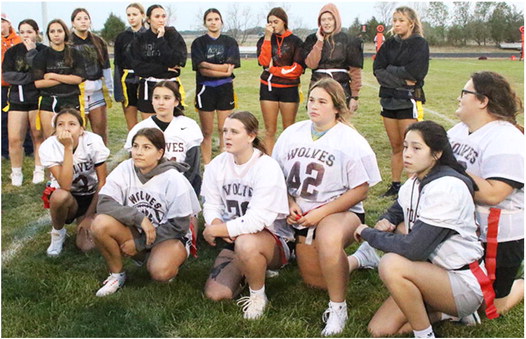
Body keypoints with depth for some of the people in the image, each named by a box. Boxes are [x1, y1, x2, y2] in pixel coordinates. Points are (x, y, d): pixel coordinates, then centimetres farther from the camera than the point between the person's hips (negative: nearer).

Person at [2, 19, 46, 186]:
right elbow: (6, 74, -3)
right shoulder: (12, 51, 7)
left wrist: (32, 52, -14)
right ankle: (16, 173, 14)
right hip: (17, 100, 2)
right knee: (14, 139, -2)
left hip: (38, 99, -2)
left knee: (38, 136, 5)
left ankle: (39, 170, 19)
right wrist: (30, 76, -12)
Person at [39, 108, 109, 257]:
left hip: (91, 196, 0)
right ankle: (57, 232, -4)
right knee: (60, 196, -37)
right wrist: (68, 148, -35)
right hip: (66, 198, 0)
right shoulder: (48, 147, -20)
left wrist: (90, 214, -11)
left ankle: (83, 220, 15)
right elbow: (65, 186, -31)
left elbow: (102, 181, -10)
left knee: (87, 245, -20)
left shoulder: (93, 142, -20)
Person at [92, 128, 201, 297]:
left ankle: (169, 263, 3)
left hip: (170, 237, -3)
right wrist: (140, 218, -30)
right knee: (101, 223, -25)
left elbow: (178, 225, -13)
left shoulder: (174, 180, -16)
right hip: (136, 232, 4)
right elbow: (104, 203, -18)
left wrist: (139, 243, -14)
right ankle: (116, 274, -2)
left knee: (160, 272, -35)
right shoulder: (125, 169, -9)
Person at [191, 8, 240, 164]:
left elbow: (229, 67, -7)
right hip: (205, 89, 0)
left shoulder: (230, 42, 6)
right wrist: (223, 71, -13)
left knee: (224, 129, 1)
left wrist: (207, 65, -10)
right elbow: (202, 70, -8)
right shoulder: (199, 43, 3)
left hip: (225, 88, 1)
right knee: (207, 131, 4)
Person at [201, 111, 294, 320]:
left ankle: (258, 296, -10)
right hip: (234, 240, 6)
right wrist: (216, 224, -24)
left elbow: (257, 220, -28)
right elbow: (211, 206, 0)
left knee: (246, 243, -40)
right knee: (214, 294, -7)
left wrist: (214, 230, -20)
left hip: (274, 240, -6)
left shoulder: (267, 167, -21)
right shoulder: (218, 165, -2)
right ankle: (247, 271, 25)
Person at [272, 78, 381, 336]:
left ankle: (338, 308, -19)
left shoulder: (352, 142, -10)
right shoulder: (292, 133, 4)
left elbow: (360, 190, -13)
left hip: (340, 211, -5)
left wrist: (321, 213, -19)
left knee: (329, 239, -41)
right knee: (315, 282, 9)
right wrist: (290, 203, -7)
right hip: (301, 215, 6)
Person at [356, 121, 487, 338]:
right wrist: (385, 222, -2)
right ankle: (444, 312, 14)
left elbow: (413, 249, -29)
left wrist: (368, 233, -15)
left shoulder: (447, 187, -24)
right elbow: (396, 211, 23)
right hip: (432, 274, 8)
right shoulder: (414, 182, 2)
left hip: (464, 282, -8)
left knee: (392, 265, -32)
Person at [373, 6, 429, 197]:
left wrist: (390, 71, -7)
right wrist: (401, 79, -13)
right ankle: (395, 185, 20)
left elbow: (414, 72, -16)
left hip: (409, 101, -5)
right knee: (396, 146, 12)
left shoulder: (419, 44, -2)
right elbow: (378, 70, -1)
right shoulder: (389, 44, 12)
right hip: (388, 100, 5)